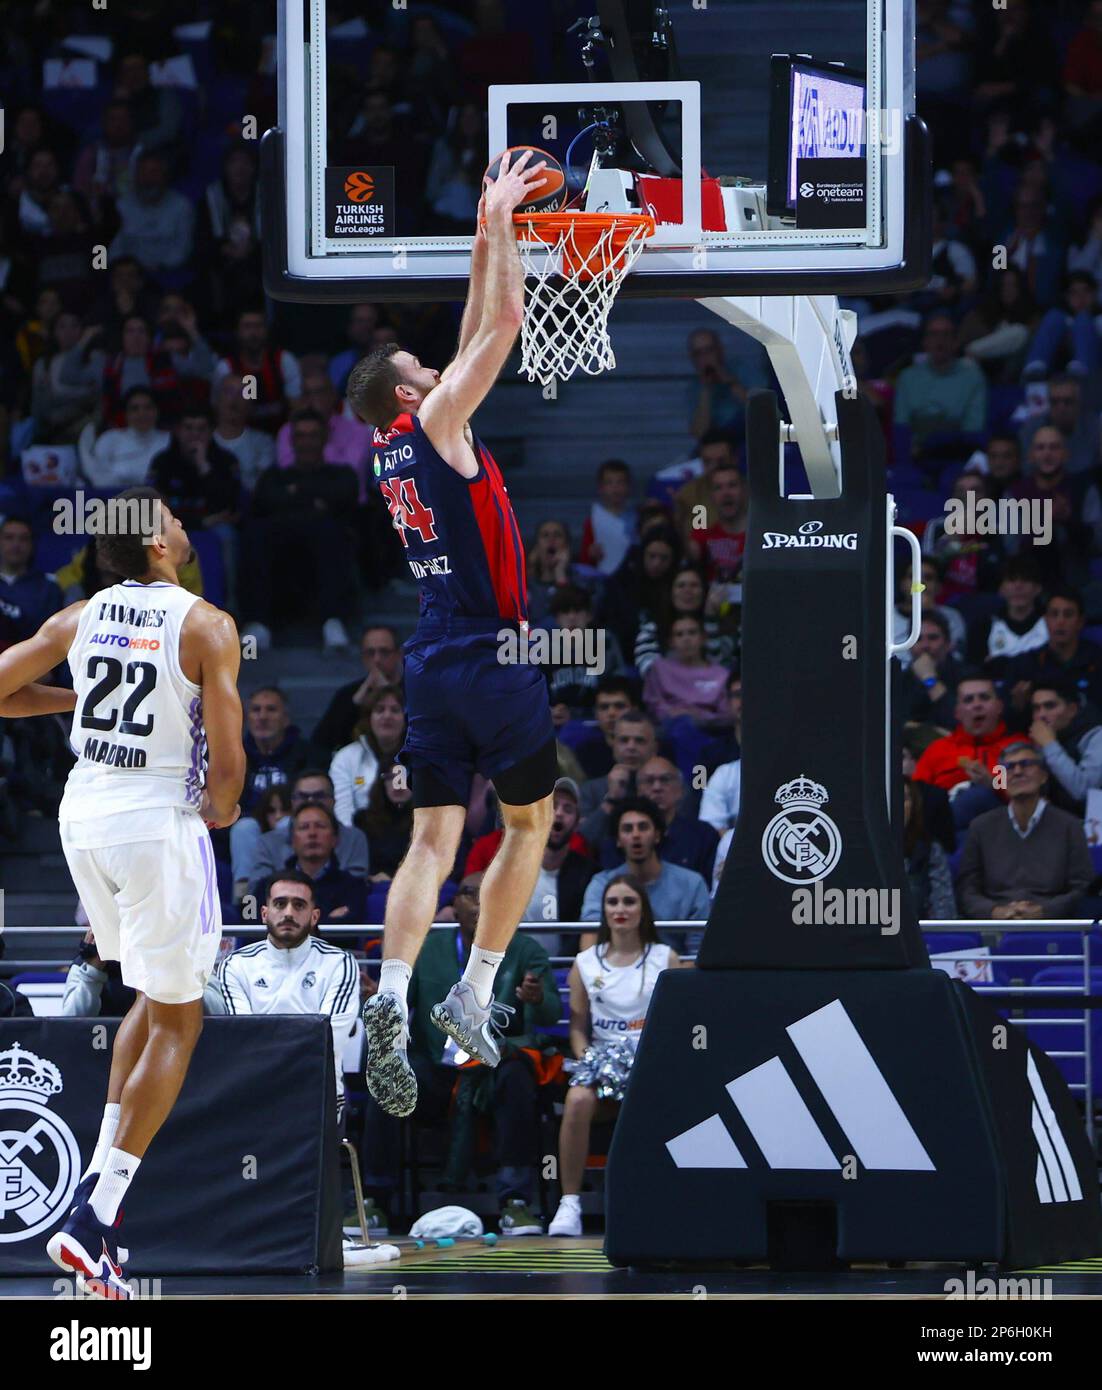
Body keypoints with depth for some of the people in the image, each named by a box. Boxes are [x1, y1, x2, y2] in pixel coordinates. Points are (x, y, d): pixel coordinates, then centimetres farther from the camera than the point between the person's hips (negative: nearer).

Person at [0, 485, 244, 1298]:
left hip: (84, 814, 6)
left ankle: (101, 1180, 18)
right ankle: (93, 1218, -6)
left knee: (155, 996, 25)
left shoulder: (80, 620, 5)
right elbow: (227, 757, -15)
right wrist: (222, 809, 7)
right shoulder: (207, 627, -11)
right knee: (177, 1020, 4)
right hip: (161, 820, -6)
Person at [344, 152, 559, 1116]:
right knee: (530, 822, 11)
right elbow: (503, 323, -12)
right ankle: (473, 998, 9)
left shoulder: (394, 448, 11)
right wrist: (498, 222, -3)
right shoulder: (436, 424, -9)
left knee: (433, 840, -1)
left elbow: (480, 333, 19)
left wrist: (490, 233, 20)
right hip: (495, 654, -6)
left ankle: (392, 999, -21)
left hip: (433, 663, 6)